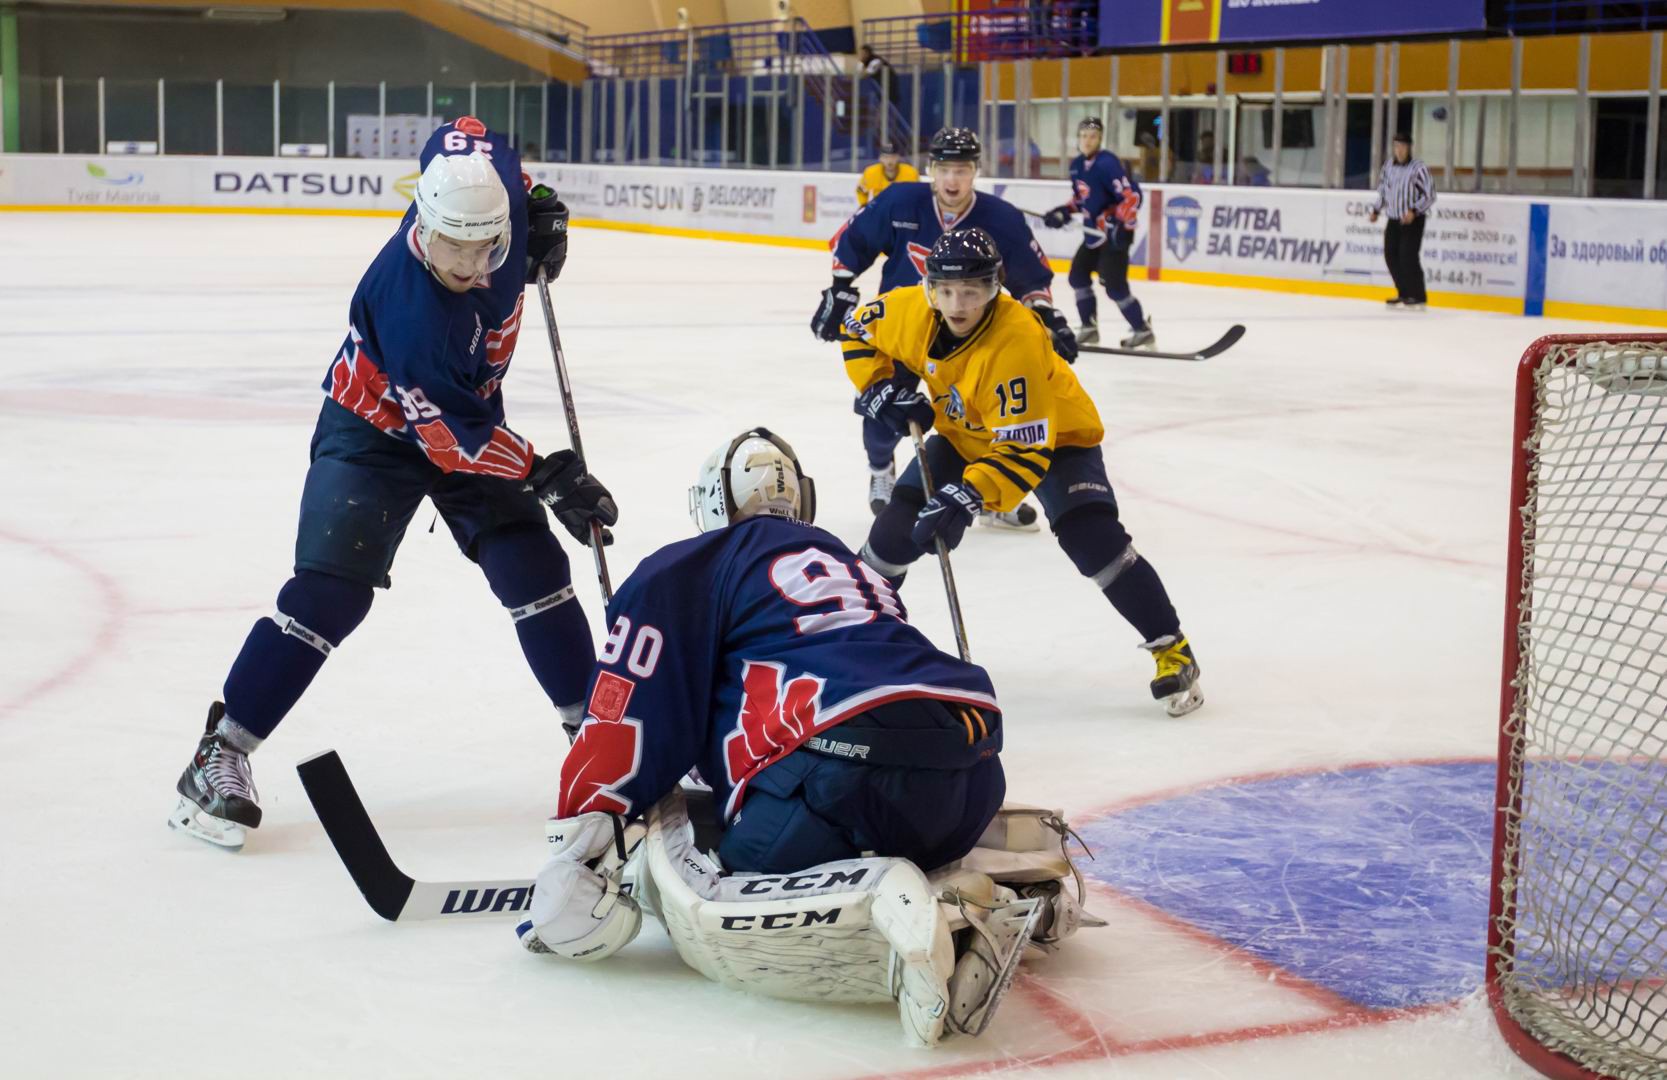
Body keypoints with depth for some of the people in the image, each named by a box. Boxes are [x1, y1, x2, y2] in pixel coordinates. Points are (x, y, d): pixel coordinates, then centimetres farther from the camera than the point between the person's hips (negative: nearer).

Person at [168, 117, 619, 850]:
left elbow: (463, 137, 3)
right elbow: (455, 436, -28)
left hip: (467, 409, 6)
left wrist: (537, 207, -1)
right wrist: (544, 478, -24)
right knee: (331, 590, -16)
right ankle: (222, 753, -7)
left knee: (532, 567, 1)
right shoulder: (410, 309, -38)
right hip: (375, 426, -6)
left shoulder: (488, 183, -22)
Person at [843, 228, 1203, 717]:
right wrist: (881, 390, -13)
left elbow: (1025, 450, -39)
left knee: (1093, 539, -23)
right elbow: (859, 333, 1)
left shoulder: (1017, 343, -39)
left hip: (1054, 436, -5)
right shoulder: (909, 312, -22)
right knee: (899, 525, -4)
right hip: (962, 435, 5)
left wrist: (968, 496, -49)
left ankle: (1171, 649, -11)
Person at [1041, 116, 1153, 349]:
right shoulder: (1077, 165, 8)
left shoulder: (1106, 164, -20)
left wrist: (1124, 226, -30)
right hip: (1094, 232, 9)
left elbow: (1132, 195, -25)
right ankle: (1089, 328, 21)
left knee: (1114, 285, -12)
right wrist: (1063, 213, 8)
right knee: (1078, 275, 11)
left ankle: (1143, 331, 0)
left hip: (1115, 233, -9)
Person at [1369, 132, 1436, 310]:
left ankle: (1418, 297, -5)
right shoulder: (1388, 166, 6)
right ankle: (1404, 295, 16)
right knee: (1391, 255, 4)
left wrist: (1414, 211, -25)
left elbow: (1430, 195, -14)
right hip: (1394, 220, 7)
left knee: (1408, 256, -14)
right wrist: (1376, 210, 10)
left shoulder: (1418, 168, -14)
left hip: (1413, 220, -7)